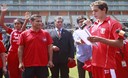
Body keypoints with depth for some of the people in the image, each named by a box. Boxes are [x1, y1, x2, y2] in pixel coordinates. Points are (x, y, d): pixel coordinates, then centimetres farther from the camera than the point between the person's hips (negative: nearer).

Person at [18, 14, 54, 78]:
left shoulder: (46, 34, 4)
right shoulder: (24, 34, 0)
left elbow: (50, 47, 6)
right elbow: (20, 49, 1)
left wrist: (50, 60, 0)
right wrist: (20, 62, -4)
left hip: (43, 64, 1)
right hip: (28, 65, -1)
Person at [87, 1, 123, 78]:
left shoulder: (114, 24, -7)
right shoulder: (93, 26, 13)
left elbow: (120, 44, -15)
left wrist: (100, 39, -22)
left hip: (108, 64, -7)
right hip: (95, 63, 7)